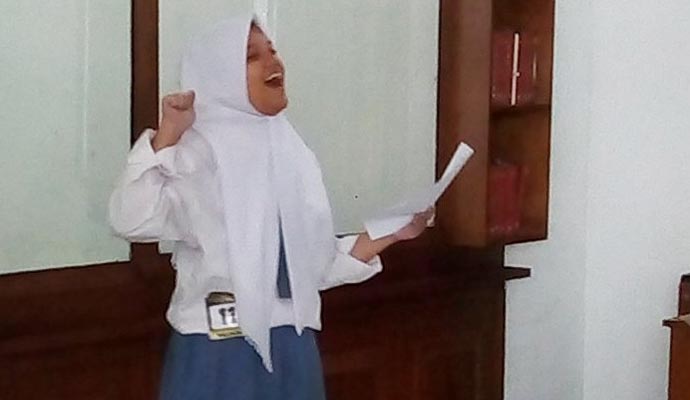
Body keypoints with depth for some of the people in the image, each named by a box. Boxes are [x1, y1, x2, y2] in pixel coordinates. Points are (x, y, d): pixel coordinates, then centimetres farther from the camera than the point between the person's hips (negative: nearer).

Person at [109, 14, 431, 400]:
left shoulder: (290, 150, 10)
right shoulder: (197, 151, -9)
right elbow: (131, 220, -24)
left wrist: (386, 235, 8)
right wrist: (166, 138, -28)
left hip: (292, 347, 6)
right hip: (221, 352, -6)